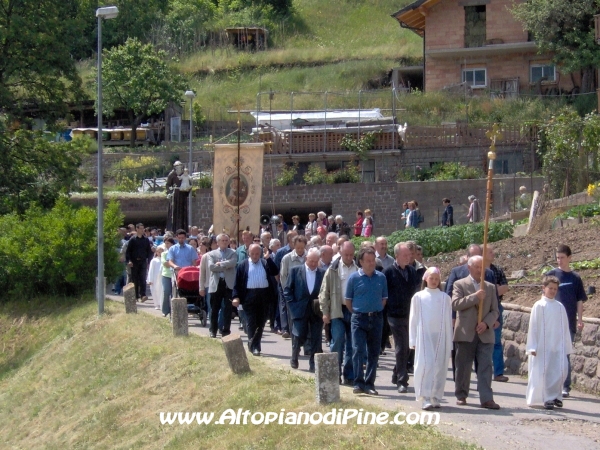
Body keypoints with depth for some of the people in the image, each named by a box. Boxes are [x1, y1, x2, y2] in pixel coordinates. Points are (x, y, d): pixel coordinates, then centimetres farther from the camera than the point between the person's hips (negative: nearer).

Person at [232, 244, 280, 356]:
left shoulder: (266, 263, 10)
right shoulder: (243, 265, 6)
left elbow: (275, 272, -6)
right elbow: (237, 282, 3)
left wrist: (268, 258, -10)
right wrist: (236, 297, -8)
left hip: (264, 296, 2)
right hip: (249, 296, -2)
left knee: (261, 323, 9)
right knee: (251, 323, -5)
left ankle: (254, 344, 21)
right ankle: (254, 346, -3)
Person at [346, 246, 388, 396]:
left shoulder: (381, 277, 3)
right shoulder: (354, 278, -4)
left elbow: (384, 299, 12)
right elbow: (348, 301, 4)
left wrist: (376, 313, 7)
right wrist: (357, 313, 5)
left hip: (376, 318, 3)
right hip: (359, 319, -3)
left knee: (374, 353, 6)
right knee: (358, 351, -9)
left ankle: (369, 384, 12)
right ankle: (358, 383, -8)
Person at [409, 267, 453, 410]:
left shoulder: (445, 298, 6)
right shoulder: (418, 297, 6)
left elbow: (449, 320, 9)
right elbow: (413, 319, 8)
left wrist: (449, 342, 7)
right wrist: (413, 340, 4)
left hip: (440, 337, 1)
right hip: (424, 337, -1)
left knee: (439, 367, 2)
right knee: (425, 365, -12)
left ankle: (436, 398, 10)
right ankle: (425, 398, -13)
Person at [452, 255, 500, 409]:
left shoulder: (490, 287, 14)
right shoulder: (460, 285, 5)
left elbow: (494, 311, 10)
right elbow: (455, 304, -11)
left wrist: (486, 323, -8)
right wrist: (475, 297, -16)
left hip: (485, 334, 2)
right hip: (465, 333, -2)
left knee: (486, 366, -5)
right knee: (463, 366, 5)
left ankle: (486, 398, -9)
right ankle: (461, 396, 16)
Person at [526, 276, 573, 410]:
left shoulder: (560, 307, 8)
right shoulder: (539, 306, -1)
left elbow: (565, 328, 13)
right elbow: (533, 327, -1)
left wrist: (567, 347, 13)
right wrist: (533, 347, -5)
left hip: (558, 347, 3)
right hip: (543, 347, -3)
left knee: (561, 371, -4)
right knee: (545, 372, -3)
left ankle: (555, 396, 12)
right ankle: (548, 398, 5)